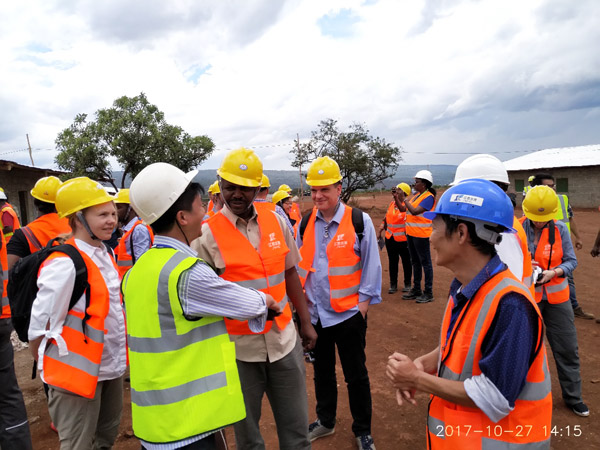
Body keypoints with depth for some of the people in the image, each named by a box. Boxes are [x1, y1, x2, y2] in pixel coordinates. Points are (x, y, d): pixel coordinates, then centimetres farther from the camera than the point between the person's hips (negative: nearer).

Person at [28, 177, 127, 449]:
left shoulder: (106, 254, 4)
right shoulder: (65, 264, -22)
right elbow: (39, 325, -17)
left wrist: (119, 355, 16)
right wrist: (50, 368, -3)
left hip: (110, 367, 8)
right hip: (78, 373, -7)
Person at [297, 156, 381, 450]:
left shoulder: (359, 221, -11)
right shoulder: (305, 223, 2)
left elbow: (371, 265, -6)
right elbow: (299, 264, 10)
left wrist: (364, 302, -8)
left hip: (348, 313, -4)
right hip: (315, 312, 4)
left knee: (356, 374, 11)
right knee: (322, 370, 21)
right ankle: (325, 421, 42)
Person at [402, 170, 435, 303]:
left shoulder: (428, 197, -13)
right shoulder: (416, 195, 13)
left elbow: (415, 211, -23)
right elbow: (406, 210, 10)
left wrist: (403, 199, -18)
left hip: (421, 234, -9)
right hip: (411, 233, 9)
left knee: (425, 263, -1)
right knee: (415, 262, 16)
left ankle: (428, 293, 6)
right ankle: (416, 290, 28)